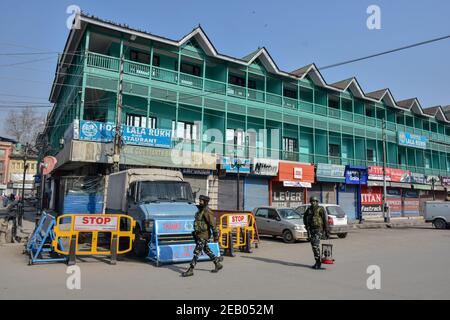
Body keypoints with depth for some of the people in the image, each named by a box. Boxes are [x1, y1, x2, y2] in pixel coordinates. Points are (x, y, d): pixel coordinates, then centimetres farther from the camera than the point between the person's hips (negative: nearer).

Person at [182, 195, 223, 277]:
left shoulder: (207, 211, -17)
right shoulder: (201, 210, 12)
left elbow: (212, 224, -19)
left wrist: (215, 235, -18)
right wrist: (196, 233, 23)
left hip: (203, 235, -10)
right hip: (199, 234, 10)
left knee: (197, 252, -6)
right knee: (207, 250, 17)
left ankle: (190, 270, -1)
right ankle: (218, 264, 28)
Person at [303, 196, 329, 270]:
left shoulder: (320, 209, -6)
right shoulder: (308, 210, 9)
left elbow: (325, 221, -5)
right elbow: (305, 217, 26)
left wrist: (326, 231, -6)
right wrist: (306, 224, 11)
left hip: (318, 230, -6)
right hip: (311, 230, 6)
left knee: (316, 245, -15)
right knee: (313, 246, 9)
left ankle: (318, 262, -6)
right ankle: (317, 262, 19)